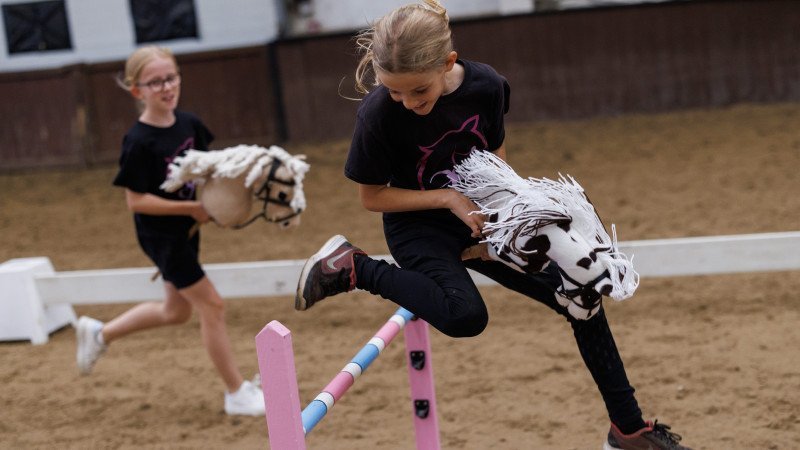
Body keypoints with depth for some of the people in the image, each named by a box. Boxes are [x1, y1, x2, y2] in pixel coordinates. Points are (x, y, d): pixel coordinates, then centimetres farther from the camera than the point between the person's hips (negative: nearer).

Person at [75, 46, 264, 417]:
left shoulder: (188, 124, -2)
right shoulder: (139, 142, -22)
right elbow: (136, 201, -20)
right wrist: (192, 208, -23)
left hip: (186, 230, 8)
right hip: (161, 235, -8)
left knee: (176, 310, 21)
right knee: (212, 305, -4)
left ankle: (100, 333, 39)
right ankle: (237, 393, 9)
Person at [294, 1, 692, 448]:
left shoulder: (486, 86, -16)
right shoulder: (379, 114, -26)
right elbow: (372, 196, -13)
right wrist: (449, 198, -22)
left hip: (482, 221, 5)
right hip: (419, 229, -5)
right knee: (465, 316, -35)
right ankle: (353, 268, -14)